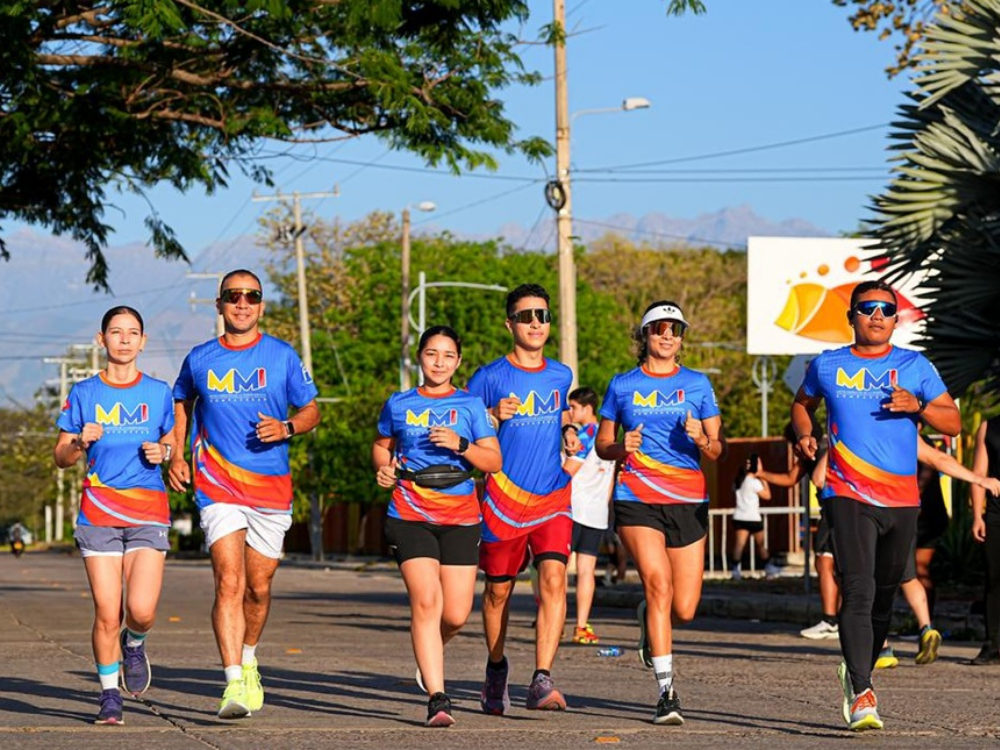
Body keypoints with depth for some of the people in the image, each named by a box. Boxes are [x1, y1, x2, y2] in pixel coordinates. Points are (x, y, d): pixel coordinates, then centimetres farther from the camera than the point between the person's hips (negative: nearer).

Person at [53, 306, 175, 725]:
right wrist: (80, 443, -13)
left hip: (148, 514, 0)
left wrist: (163, 451, -5)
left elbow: (172, 442, 18)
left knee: (142, 610, -13)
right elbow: (61, 458, 9)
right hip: (98, 514, 0)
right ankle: (109, 696, 11)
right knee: (107, 614, -6)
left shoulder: (158, 393, 7)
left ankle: (134, 644, 22)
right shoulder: (84, 394, 5)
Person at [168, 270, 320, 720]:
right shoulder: (200, 359, 5)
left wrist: (286, 428, -13)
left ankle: (248, 661, 36)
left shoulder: (281, 356, 2)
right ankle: (234, 683, -21)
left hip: (271, 487, 1)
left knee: (259, 586, 10)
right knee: (229, 582, -16)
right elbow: (181, 404, 23)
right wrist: (177, 456, 11)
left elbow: (311, 411, 9)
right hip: (217, 486, -1)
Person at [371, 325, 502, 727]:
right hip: (410, 515, -1)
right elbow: (382, 444, 26)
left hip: (460, 517, 1)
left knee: (456, 614, -1)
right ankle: (437, 698, -17)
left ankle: (428, 652, 36)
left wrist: (461, 445, -14)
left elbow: (494, 461, 2)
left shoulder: (470, 405, 7)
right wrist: (383, 467, 5)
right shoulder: (399, 404, 10)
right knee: (426, 601, -17)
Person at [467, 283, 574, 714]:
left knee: (553, 579, -17)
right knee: (499, 589, 10)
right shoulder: (490, 378, -3)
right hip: (503, 497, -2)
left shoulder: (561, 376, 9)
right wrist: (494, 417, -16)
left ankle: (541, 681, -22)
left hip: (553, 497, 2)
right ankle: (496, 669, 35)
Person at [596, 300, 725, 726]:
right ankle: (667, 691, -18)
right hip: (637, 500, -2)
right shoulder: (623, 386, 7)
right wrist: (622, 448, -9)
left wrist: (702, 440, -15)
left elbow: (718, 450, 8)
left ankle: (648, 618, 37)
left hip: (688, 503, 2)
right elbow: (602, 444, 13)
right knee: (659, 585, -20)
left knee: (684, 609, 0)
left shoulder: (697, 385, 9)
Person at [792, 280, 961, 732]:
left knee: (884, 594, 12)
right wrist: (804, 434, 5)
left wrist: (918, 406, -13)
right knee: (858, 591, -16)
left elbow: (953, 424, 6)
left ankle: (858, 671, 34)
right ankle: (862, 695, -22)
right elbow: (803, 403, 26)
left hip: (902, 500, 2)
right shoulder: (827, 366, 8)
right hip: (849, 495, -2)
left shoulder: (915, 367, 7)